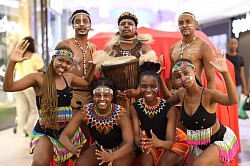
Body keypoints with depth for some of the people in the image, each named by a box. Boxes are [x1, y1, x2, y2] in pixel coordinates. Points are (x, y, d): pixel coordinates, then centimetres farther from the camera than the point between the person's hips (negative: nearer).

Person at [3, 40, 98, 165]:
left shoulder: (68, 77, 5)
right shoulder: (38, 78, -12)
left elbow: (87, 82, 25)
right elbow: (8, 87, -22)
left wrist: (93, 65, 11)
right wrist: (12, 62, -35)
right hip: (45, 133, -5)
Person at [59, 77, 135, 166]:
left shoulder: (120, 113, -28)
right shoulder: (85, 112, -20)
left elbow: (129, 144, -35)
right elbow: (64, 135, -20)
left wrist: (111, 156, -55)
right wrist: (73, 149, -44)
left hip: (121, 149, -3)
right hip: (100, 147, 3)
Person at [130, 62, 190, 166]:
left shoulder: (169, 109, -28)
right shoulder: (135, 108, -19)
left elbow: (170, 142, -30)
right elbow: (136, 136, -21)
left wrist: (159, 143, -54)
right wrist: (140, 141, -47)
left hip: (173, 143, -2)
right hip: (149, 143, 2)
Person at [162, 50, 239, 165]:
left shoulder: (207, 94, -27)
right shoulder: (181, 94, -8)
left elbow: (233, 100, -45)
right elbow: (167, 100, 14)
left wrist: (225, 72, -55)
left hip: (221, 140, -7)